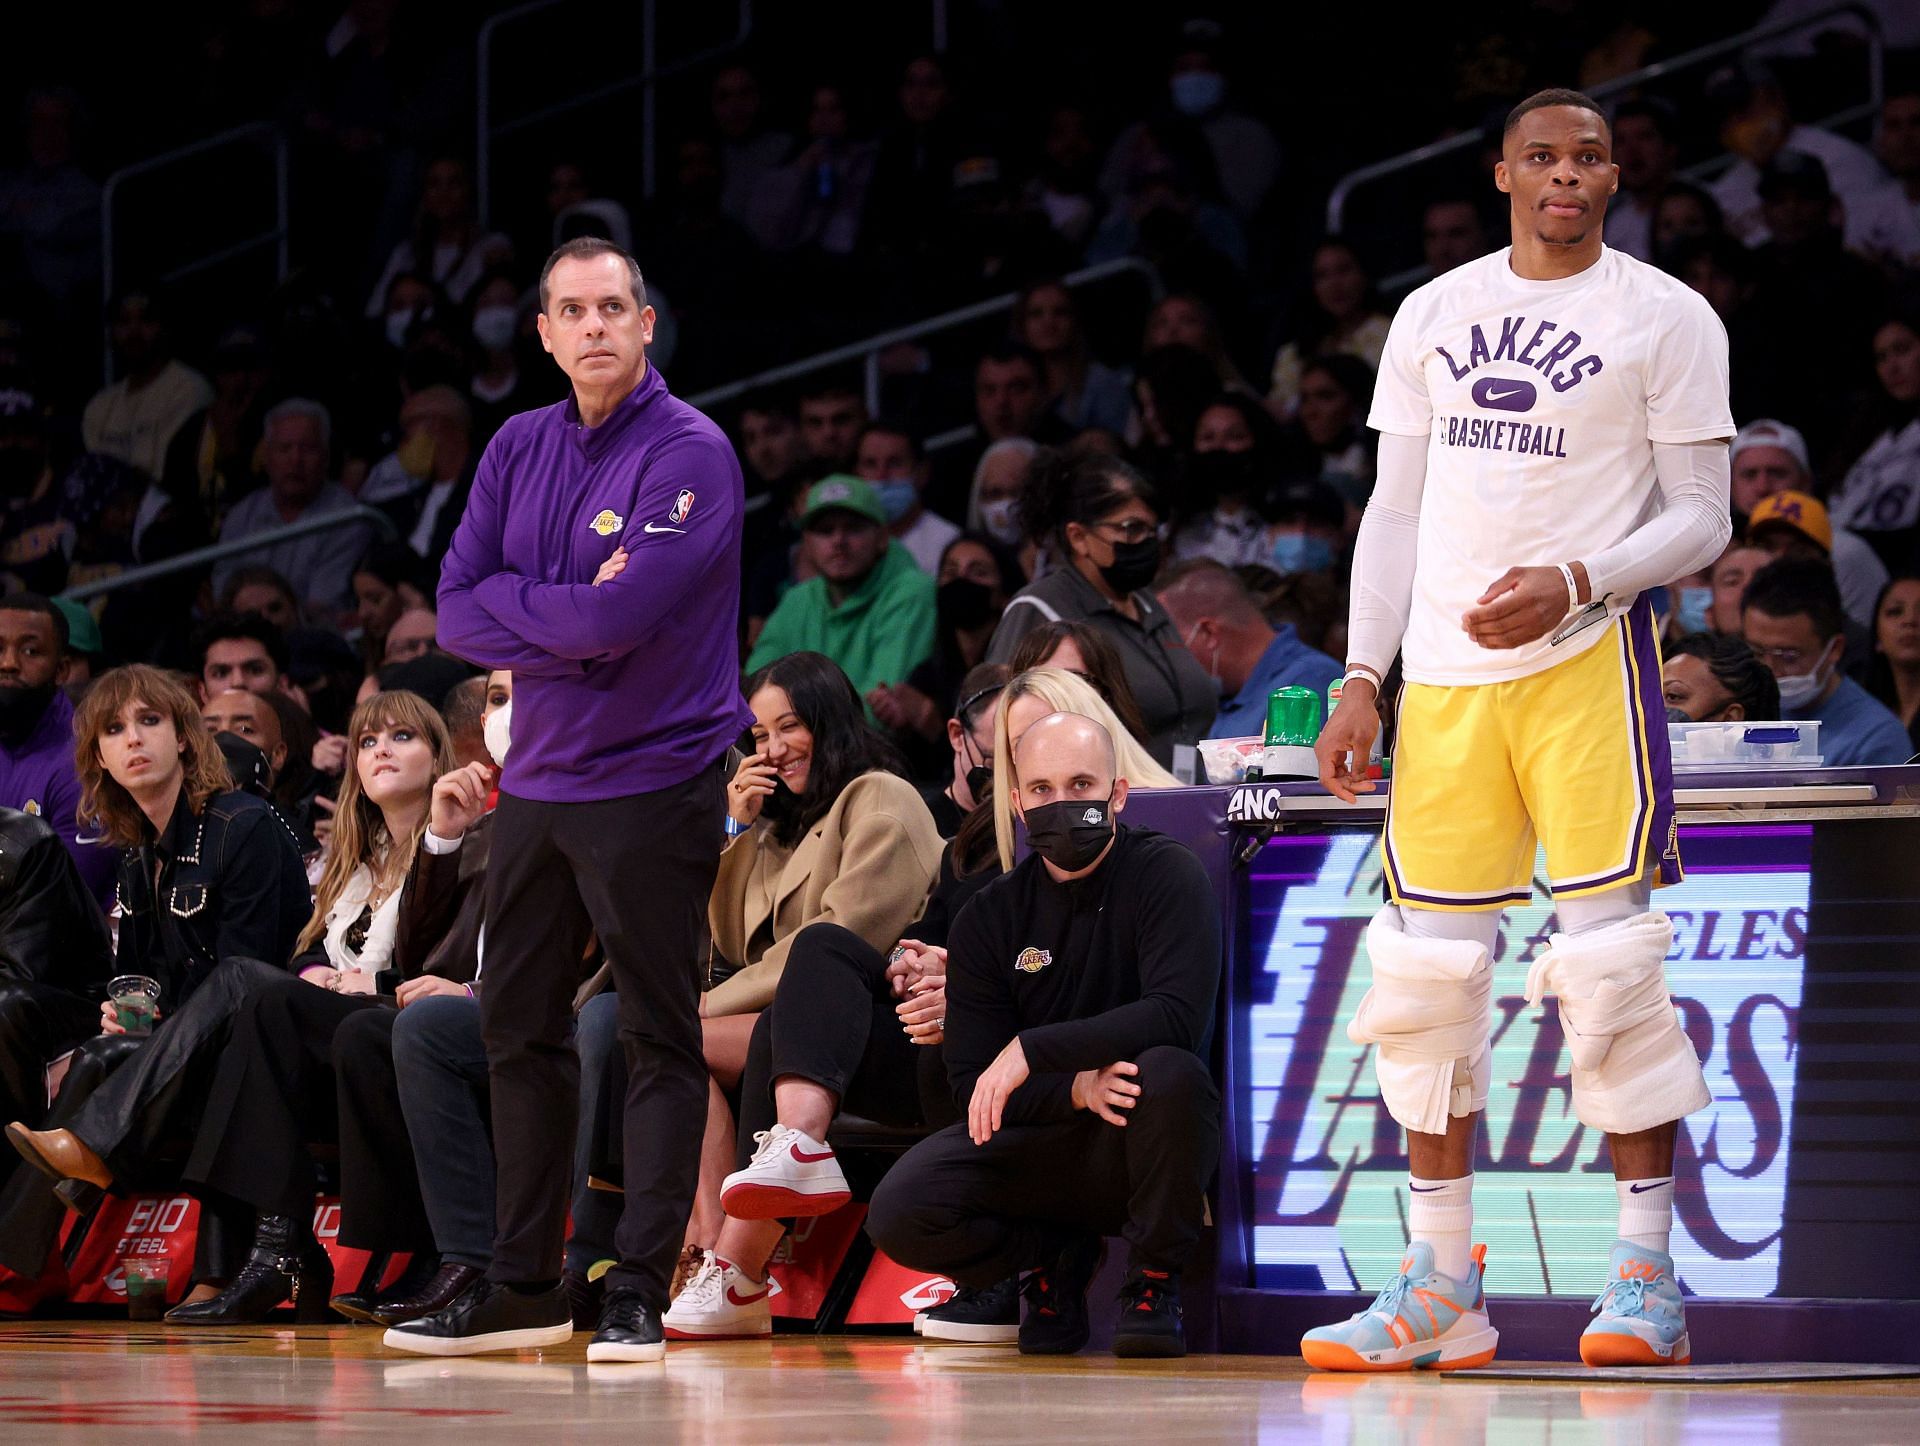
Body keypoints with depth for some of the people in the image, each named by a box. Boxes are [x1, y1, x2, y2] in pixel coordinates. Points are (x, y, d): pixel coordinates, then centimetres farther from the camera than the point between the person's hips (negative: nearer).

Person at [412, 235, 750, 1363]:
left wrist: (507, 598, -6)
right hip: (537, 780, 7)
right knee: (520, 1031, 11)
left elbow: (619, 616, -22)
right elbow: (459, 615, 2)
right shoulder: (519, 451, 10)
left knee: (659, 1041, -3)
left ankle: (640, 1292, -1)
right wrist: (574, 621, -12)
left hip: (653, 783, -7)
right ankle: (524, 1287, 19)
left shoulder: (691, 454, -11)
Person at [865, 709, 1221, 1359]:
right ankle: (1056, 1256, 9)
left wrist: (1032, 1052, -27)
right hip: (1039, 1148, 3)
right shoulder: (989, 917, 3)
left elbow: (1175, 1015, -23)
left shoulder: (1167, 875, -8)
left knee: (1170, 1073, -37)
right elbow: (972, 1081, -2)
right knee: (900, 1213, -24)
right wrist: (1076, 1088, -22)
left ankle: (1154, 1281, -11)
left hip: (1139, 1140, -3)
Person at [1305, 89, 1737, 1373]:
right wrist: (1362, 676, 8)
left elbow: (1700, 518, -1)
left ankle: (1646, 1274, -6)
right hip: (1445, 674, 4)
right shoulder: (1433, 315, 15)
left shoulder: (1668, 318, 2)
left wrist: (1574, 582, -17)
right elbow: (1396, 509, 17)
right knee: (1426, 967, 2)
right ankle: (1442, 1287, 9)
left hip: (1588, 663, -4)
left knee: (1609, 954, -11)